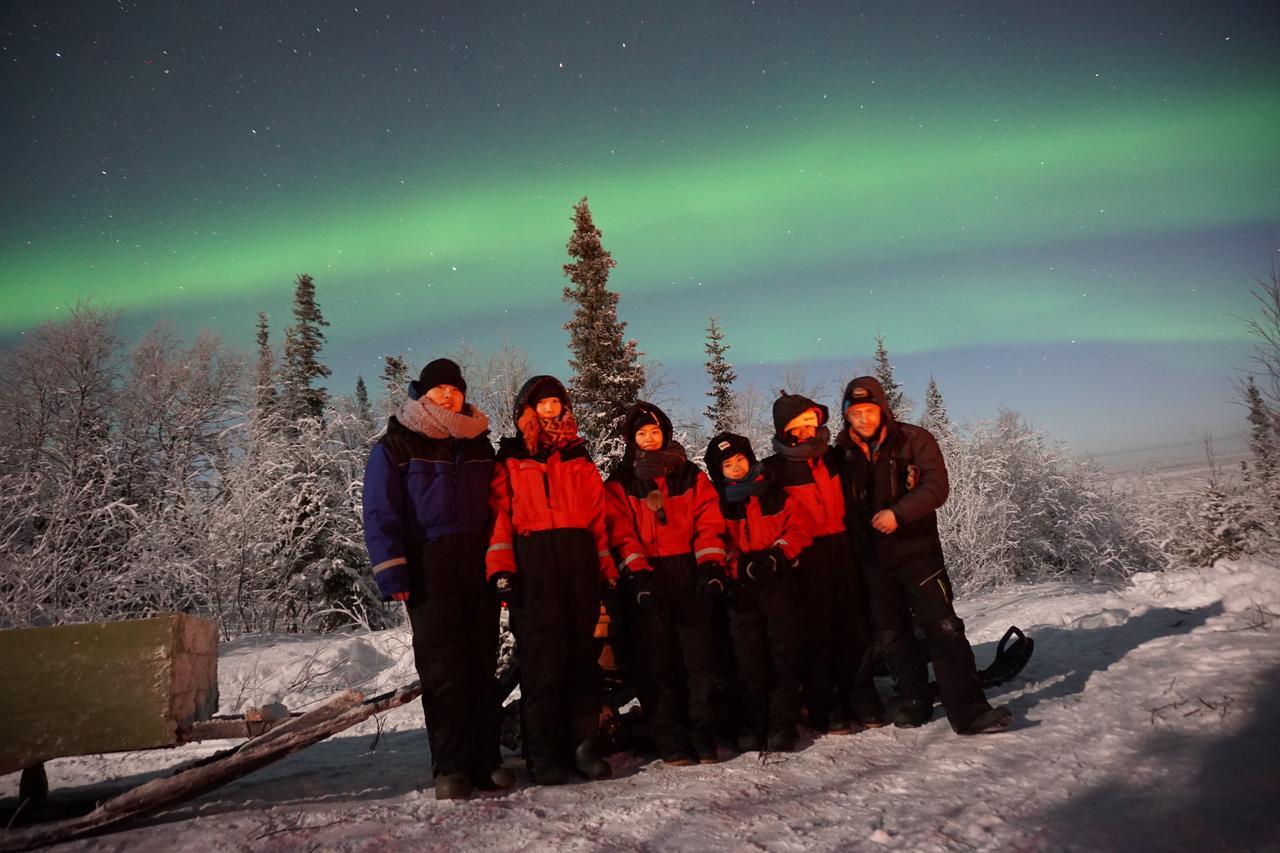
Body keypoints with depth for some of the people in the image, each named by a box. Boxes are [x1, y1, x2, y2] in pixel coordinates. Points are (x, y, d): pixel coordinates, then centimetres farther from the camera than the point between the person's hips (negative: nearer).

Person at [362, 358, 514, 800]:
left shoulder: (479, 445, 17)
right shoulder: (395, 447, 4)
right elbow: (380, 514, -2)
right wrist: (393, 574, -12)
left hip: (481, 569, 4)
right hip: (429, 573, -4)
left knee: (482, 666, 5)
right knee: (443, 668, -5)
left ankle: (486, 759, 11)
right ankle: (451, 767, 1)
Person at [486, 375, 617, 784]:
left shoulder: (580, 458, 21)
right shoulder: (510, 459, 12)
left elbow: (599, 518, 18)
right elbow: (499, 516, 2)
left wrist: (610, 570, 9)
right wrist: (500, 568, -10)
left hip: (580, 561, 3)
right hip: (533, 563, -3)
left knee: (583, 654, 3)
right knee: (541, 657, -5)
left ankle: (583, 744, 12)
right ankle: (543, 754, 2)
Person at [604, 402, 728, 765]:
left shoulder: (691, 476, 14)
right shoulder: (620, 484, 10)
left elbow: (709, 523, 6)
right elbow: (620, 534, -1)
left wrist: (710, 566, -8)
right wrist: (637, 573, -15)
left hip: (689, 576, 1)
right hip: (646, 581, -1)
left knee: (699, 657, -1)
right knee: (657, 662, 0)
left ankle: (704, 740, 8)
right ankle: (671, 743, 7)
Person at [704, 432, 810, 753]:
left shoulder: (776, 492, 8)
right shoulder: (717, 503, 7)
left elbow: (799, 528, 5)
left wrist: (778, 553, -10)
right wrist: (743, 565, -14)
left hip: (780, 582, 0)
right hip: (742, 587, 0)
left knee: (785, 655, -1)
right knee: (750, 659, 2)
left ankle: (782, 725, 6)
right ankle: (755, 724, 13)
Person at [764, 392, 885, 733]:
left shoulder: (834, 458, 10)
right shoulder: (774, 471, -3)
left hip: (843, 554, 4)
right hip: (806, 561, -4)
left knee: (855, 628, 7)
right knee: (818, 635, 0)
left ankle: (860, 699, 21)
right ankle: (824, 708, 12)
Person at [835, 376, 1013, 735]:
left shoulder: (913, 440, -4)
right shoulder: (843, 453, 4)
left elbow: (936, 487, -12)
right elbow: (842, 505, 11)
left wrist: (898, 513, -25)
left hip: (916, 552, -3)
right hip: (872, 560, 4)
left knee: (943, 629, -10)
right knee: (892, 636, 11)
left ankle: (968, 711, -6)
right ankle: (916, 702, 27)